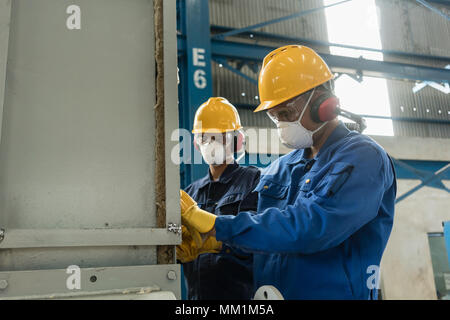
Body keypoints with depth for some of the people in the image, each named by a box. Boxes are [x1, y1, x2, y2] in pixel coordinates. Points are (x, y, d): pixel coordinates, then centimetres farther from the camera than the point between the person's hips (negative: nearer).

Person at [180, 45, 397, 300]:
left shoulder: (363, 157, -13)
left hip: (331, 293, -6)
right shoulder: (281, 167, 9)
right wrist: (200, 240, -10)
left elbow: (310, 227, -26)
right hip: (266, 293, 6)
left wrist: (214, 226, -26)